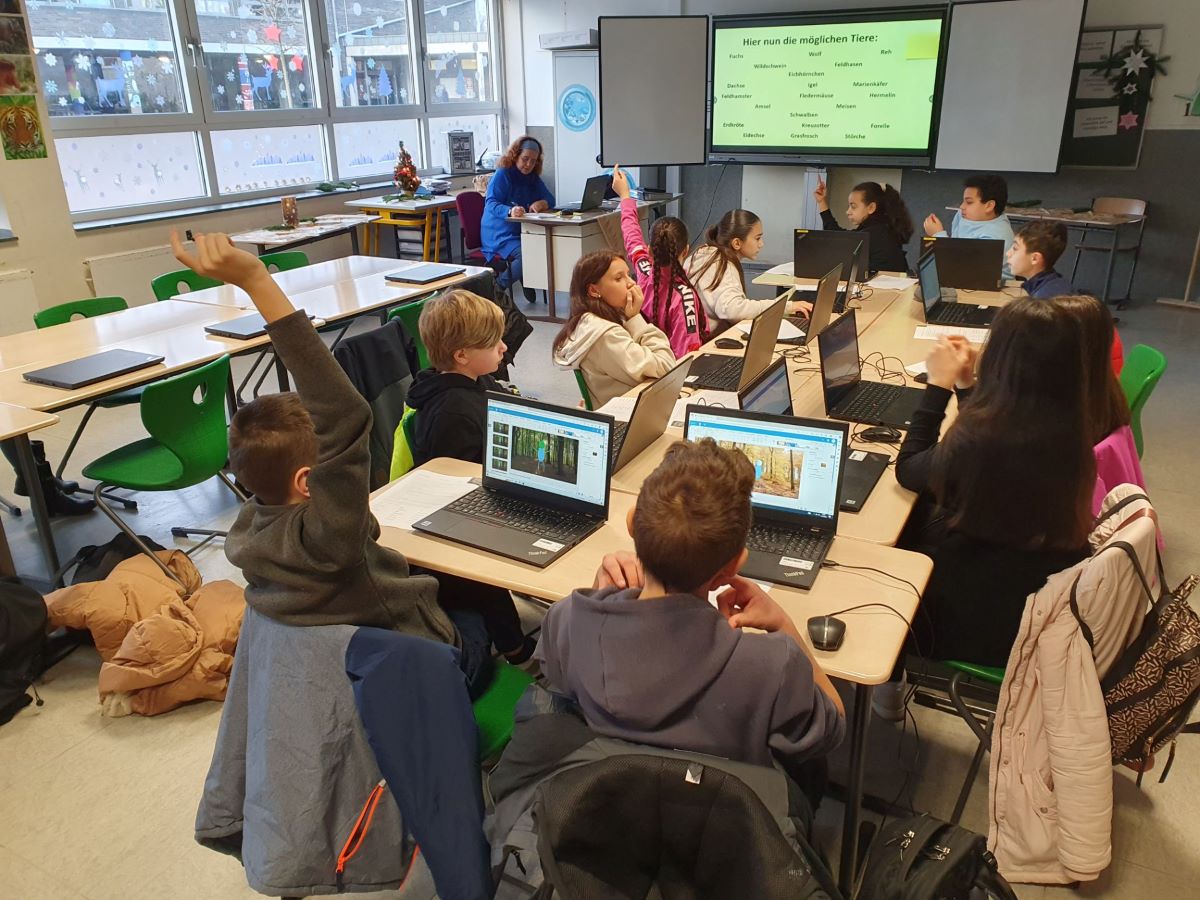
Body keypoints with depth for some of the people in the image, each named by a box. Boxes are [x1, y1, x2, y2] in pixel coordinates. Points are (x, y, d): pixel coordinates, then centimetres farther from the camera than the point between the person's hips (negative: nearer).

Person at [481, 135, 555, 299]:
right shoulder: (502, 175, -6)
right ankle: (497, 287, -12)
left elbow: (550, 199, 11)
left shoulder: (533, 178, 15)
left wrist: (541, 203, -16)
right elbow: (491, 203, -17)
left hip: (524, 232, 6)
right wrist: (510, 211, -40)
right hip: (500, 234, -6)